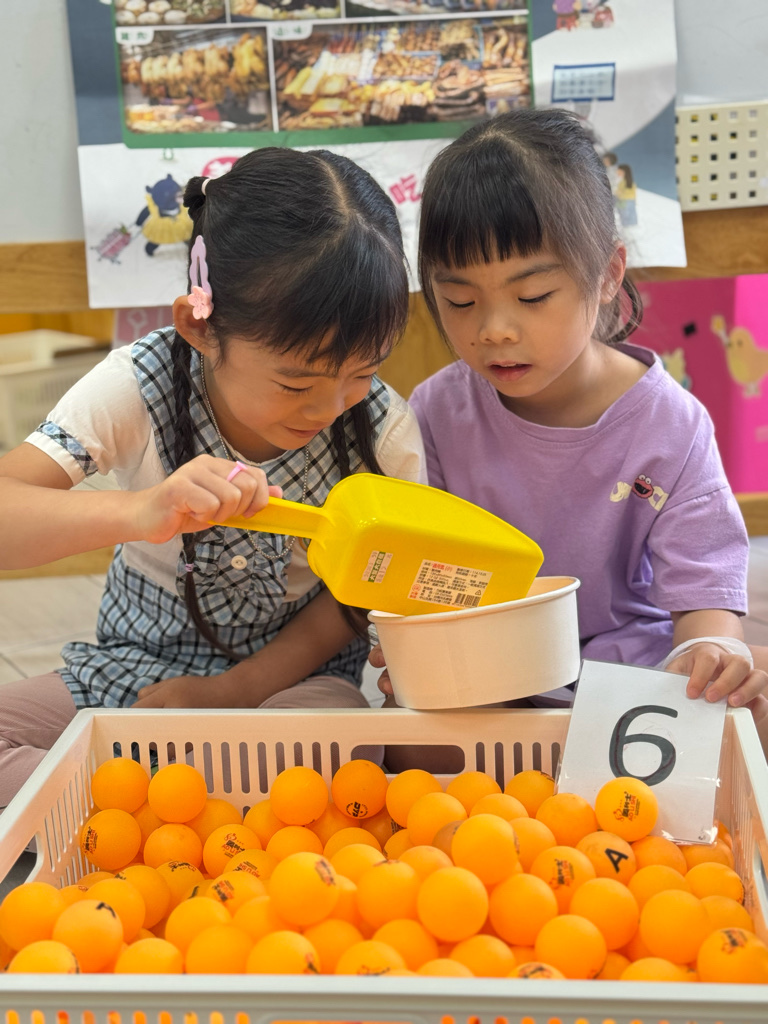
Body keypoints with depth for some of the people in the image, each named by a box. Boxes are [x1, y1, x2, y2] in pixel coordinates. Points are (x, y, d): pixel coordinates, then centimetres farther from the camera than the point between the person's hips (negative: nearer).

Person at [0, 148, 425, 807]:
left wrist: (230, 691, -15)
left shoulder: (384, 431, -16)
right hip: (134, 666, 1)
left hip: (293, 674, -1)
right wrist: (138, 511, -50)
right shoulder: (138, 388, -19)